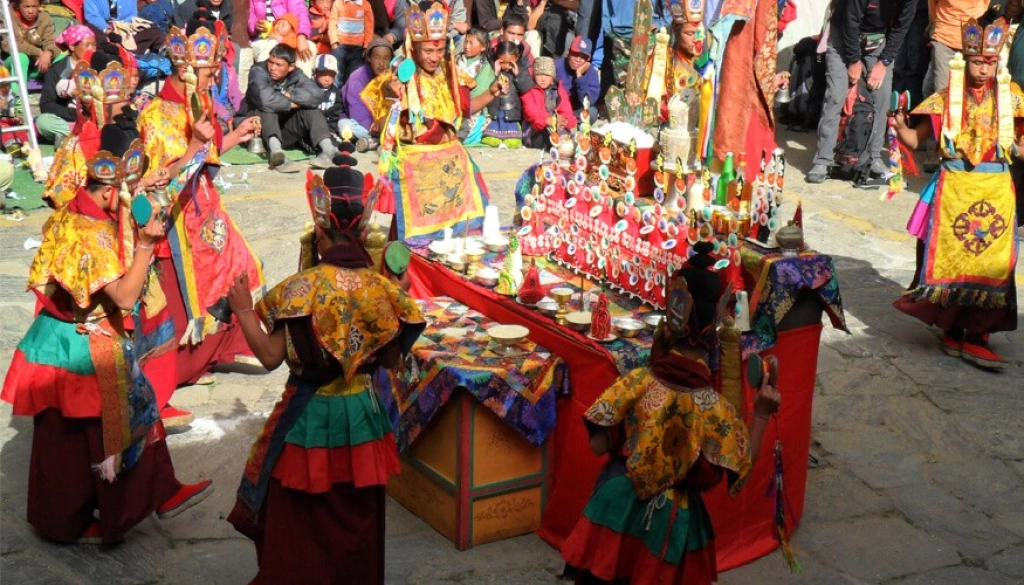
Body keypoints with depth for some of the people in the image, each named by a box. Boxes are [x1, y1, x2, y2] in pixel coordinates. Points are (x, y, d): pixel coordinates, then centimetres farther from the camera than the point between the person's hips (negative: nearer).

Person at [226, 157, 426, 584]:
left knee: (301, 521, 14)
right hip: (363, 414, 3)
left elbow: (271, 357, -16)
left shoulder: (302, 288, -18)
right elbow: (392, 360, 0)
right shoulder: (380, 287, -8)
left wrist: (244, 311, -3)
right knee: (357, 519, 20)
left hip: (310, 415, -3)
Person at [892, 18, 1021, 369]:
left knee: (991, 263, 2)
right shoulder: (947, 98, 1)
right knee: (950, 259, 0)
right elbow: (915, 140, 2)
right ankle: (952, 331, 14)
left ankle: (976, 337, 12)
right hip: (954, 189, -2)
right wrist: (900, 126, -16)